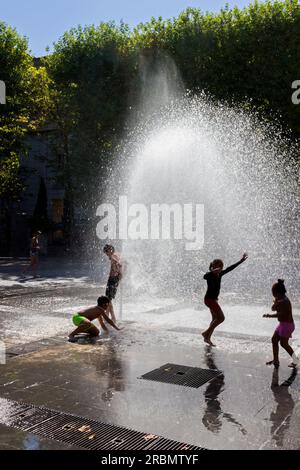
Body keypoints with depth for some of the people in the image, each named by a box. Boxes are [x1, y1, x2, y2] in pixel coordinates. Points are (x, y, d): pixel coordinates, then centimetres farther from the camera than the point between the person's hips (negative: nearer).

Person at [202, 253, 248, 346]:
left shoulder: (219, 274, 8)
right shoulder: (210, 275, -15)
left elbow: (230, 268, 14)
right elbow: (205, 277, -38)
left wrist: (241, 260, 16)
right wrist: (213, 271, -56)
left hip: (214, 299, 9)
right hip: (209, 299, -9)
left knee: (215, 319, 12)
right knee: (221, 318, -10)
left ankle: (207, 338, 17)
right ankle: (206, 333, -3)